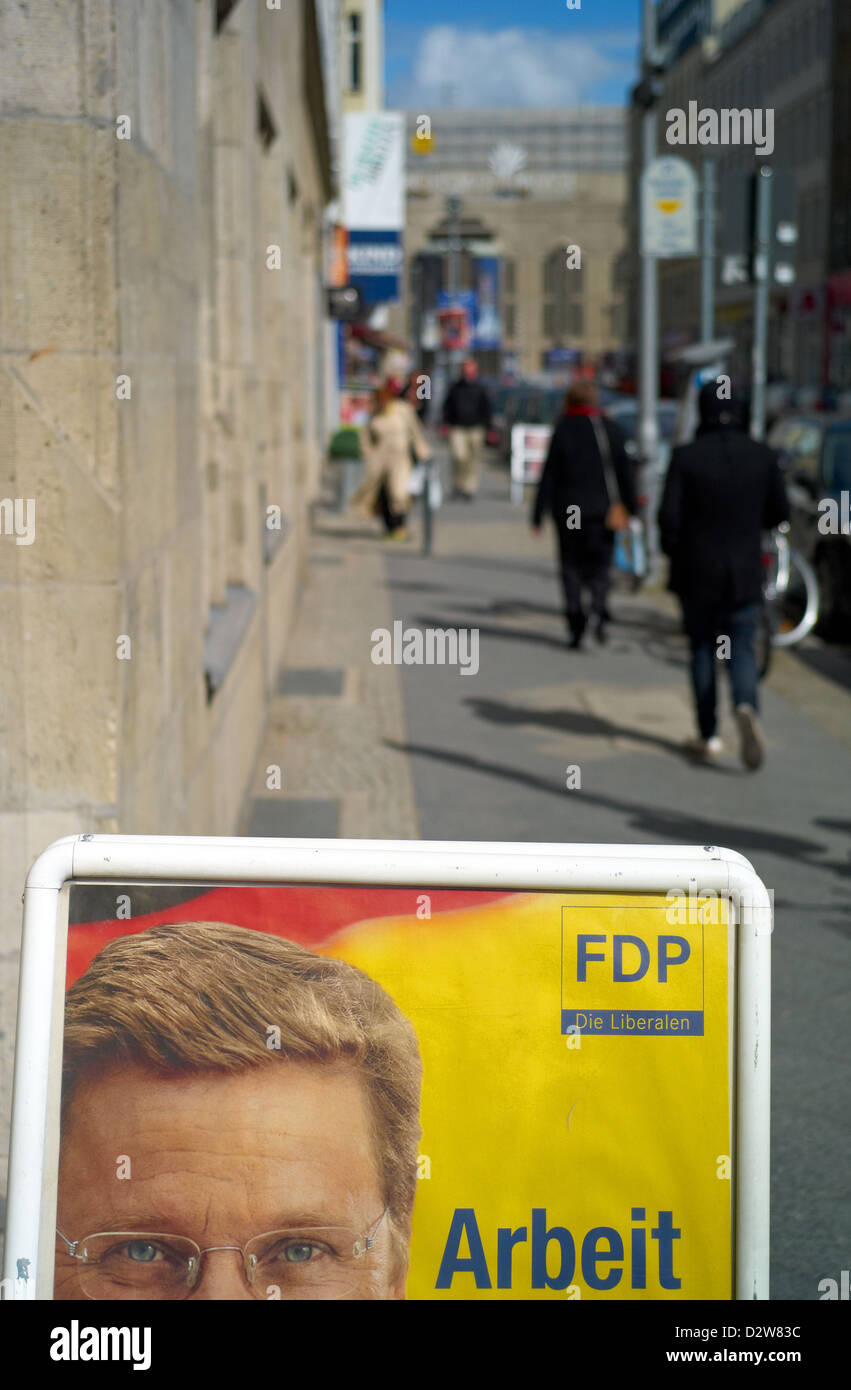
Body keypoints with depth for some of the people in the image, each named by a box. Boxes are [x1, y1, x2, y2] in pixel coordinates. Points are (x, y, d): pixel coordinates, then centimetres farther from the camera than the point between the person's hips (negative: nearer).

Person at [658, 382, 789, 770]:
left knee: (702, 649, 14)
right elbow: (779, 513, 2)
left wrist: (672, 550, 6)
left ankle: (709, 737, 18)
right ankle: (746, 708, -21)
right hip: (744, 574, 1)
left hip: (697, 573, -1)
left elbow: (669, 517, -14)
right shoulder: (762, 456, -4)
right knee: (742, 650, 9)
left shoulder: (686, 457, -13)